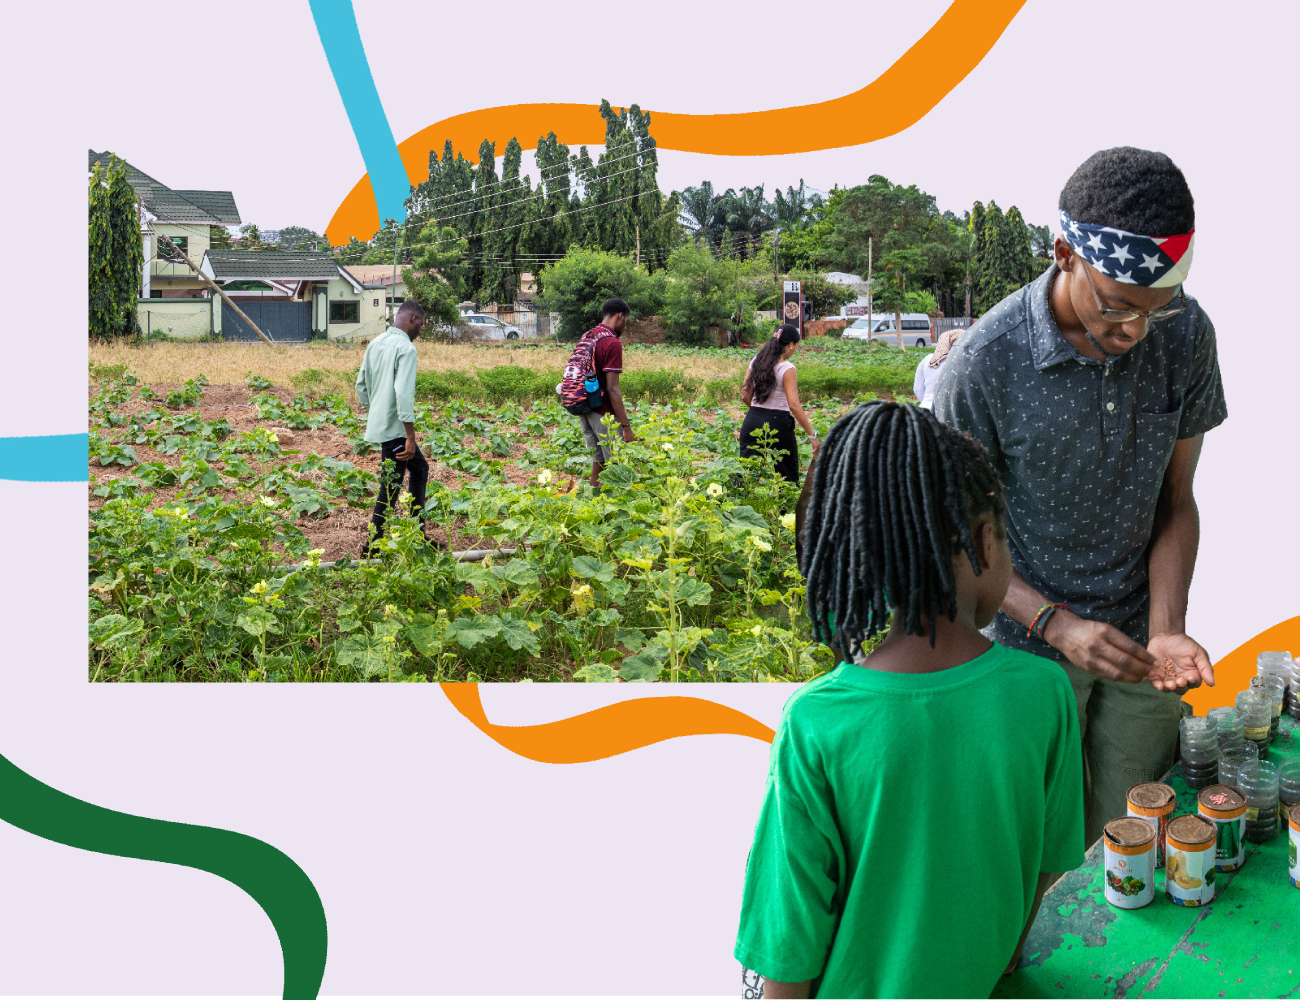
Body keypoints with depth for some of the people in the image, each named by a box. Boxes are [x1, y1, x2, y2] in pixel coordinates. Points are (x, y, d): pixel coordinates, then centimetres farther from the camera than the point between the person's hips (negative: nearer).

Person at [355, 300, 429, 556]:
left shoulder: (375, 343, 10)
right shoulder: (406, 348, -17)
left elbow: (361, 385, 16)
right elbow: (404, 393, -25)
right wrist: (411, 437, -23)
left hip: (379, 422, 10)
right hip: (395, 429, -10)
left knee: (420, 469, 21)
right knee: (391, 488, 0)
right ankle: (371, 546, 7)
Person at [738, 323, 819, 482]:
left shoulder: (756, 362, 7)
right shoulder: (787, 369, -11)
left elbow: (745, 396, 10)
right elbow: (794, 405, -17)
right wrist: (812, 435, -14)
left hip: (752, 420, 5)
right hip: (778, 423, -5)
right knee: (788, 475, 10)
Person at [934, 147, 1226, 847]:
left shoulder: (1187, 335, -9)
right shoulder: (982, 365, -22)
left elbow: (1174, 501, -1)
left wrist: (1165, 630, -13)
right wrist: (1056, 624, -22)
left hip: (1137, 639, 3)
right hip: (1029, 641, -3)